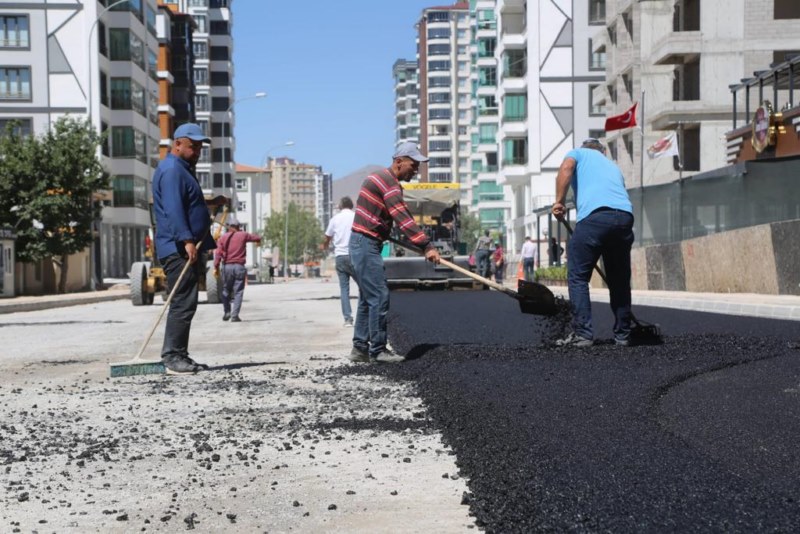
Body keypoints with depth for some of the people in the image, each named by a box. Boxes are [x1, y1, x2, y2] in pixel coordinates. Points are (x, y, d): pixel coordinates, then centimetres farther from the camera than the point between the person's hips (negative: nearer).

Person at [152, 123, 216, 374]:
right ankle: (172, 356, -10)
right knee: (183, 303, -12)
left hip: (187, 250, 11)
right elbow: (173, 209, -24)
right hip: (178, 249, -11)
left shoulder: (182, 169, 23)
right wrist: (187, 240, -31)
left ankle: (179, 356, 14)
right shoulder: (171, 170, -12)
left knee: (185, 304, 11)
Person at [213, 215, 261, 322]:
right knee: (238, 292, 1)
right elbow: (258, 238, 12)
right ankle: (235, 315, -5)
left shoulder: (223, 238, 4)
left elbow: (218, 254, -3)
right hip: (239, 266, -1)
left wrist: (216, 267, -2)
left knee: (226, 290, 16)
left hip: (227, 266, 1)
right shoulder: (243, 235, 2)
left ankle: (227, 312, 13)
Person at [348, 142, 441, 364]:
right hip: (366, 245, -11)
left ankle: (360, 348, 16)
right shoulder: (388, 182, -16)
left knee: (368, 297, 13)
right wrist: (427, 246, -30)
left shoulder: (382, 178, 17)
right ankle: (378, 350, -4)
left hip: (364, 245, 11)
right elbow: (403, 219, -26)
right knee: (379, 297, -9)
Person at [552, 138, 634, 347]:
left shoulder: (578, 153, 23)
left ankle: (582, 333, -5)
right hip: (625, 216, 5)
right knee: (620, 280, 15)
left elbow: (566, 168, 0)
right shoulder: (613, 166, 37)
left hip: (594, 215, -5)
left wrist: (559, 202, 0)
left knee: (578, 277, 2)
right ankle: (622, 335, 18)